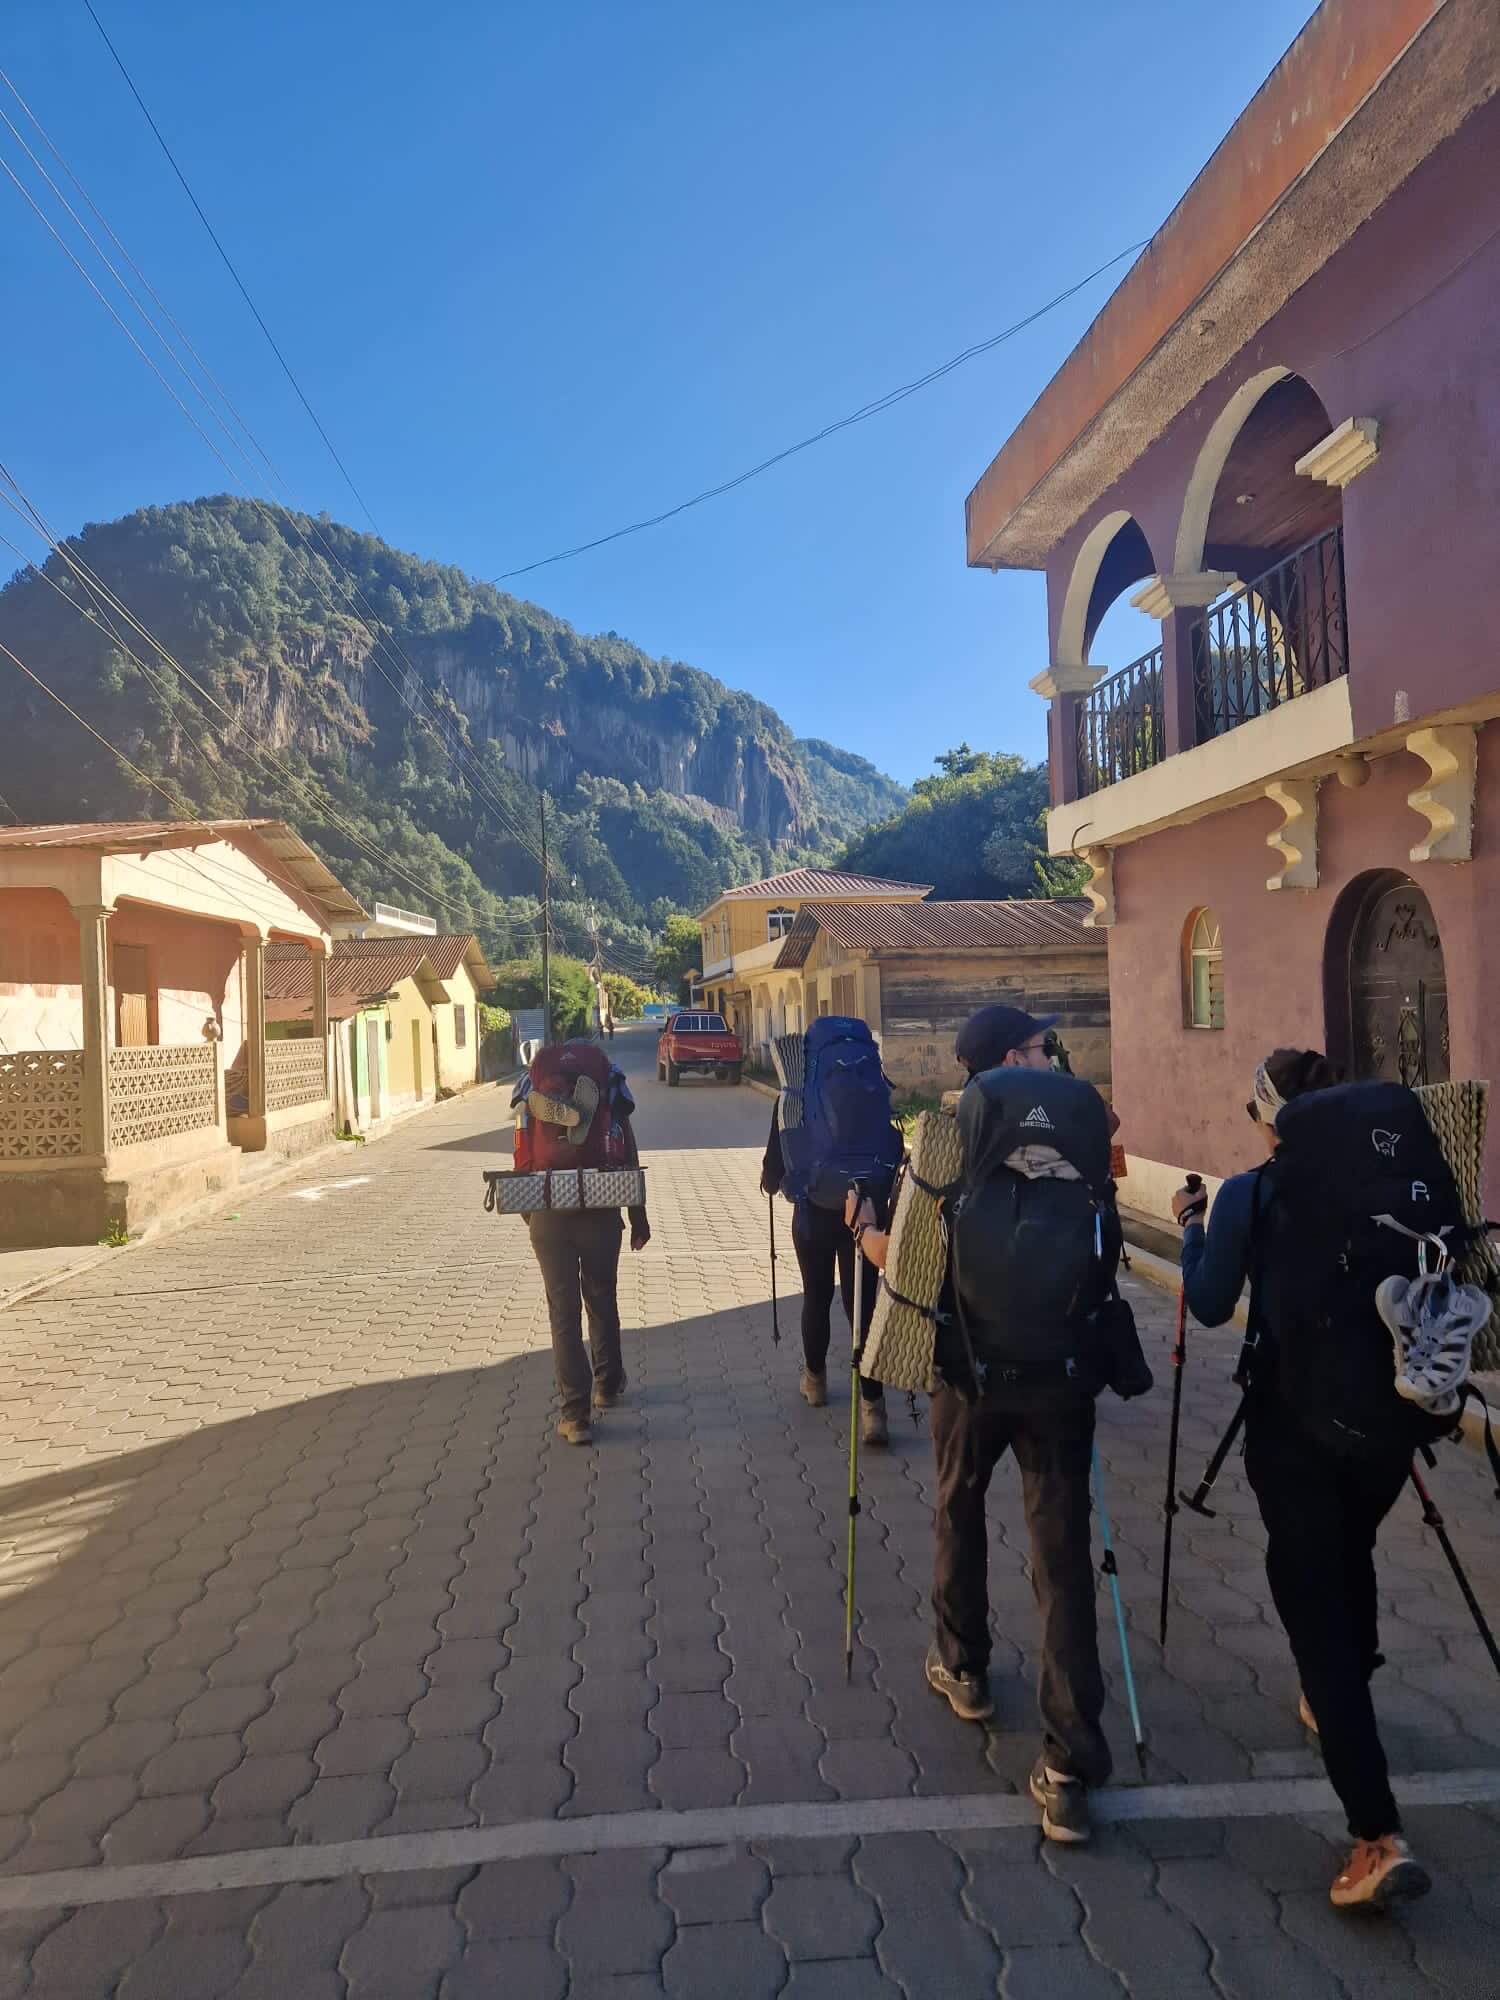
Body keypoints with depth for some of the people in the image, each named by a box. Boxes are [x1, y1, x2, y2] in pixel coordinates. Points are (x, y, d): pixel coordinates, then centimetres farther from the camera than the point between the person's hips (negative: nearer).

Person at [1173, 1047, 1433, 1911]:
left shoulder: (1247, 1194, -10)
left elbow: (1209, 1306, -4)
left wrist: (1191, 1229, 9)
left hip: (1296, 1420, -5)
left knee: (1314, 1607, 1)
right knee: (1350, 1561, 29)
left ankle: (1381, 1837, -3)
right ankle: (1339, 1702, 50)